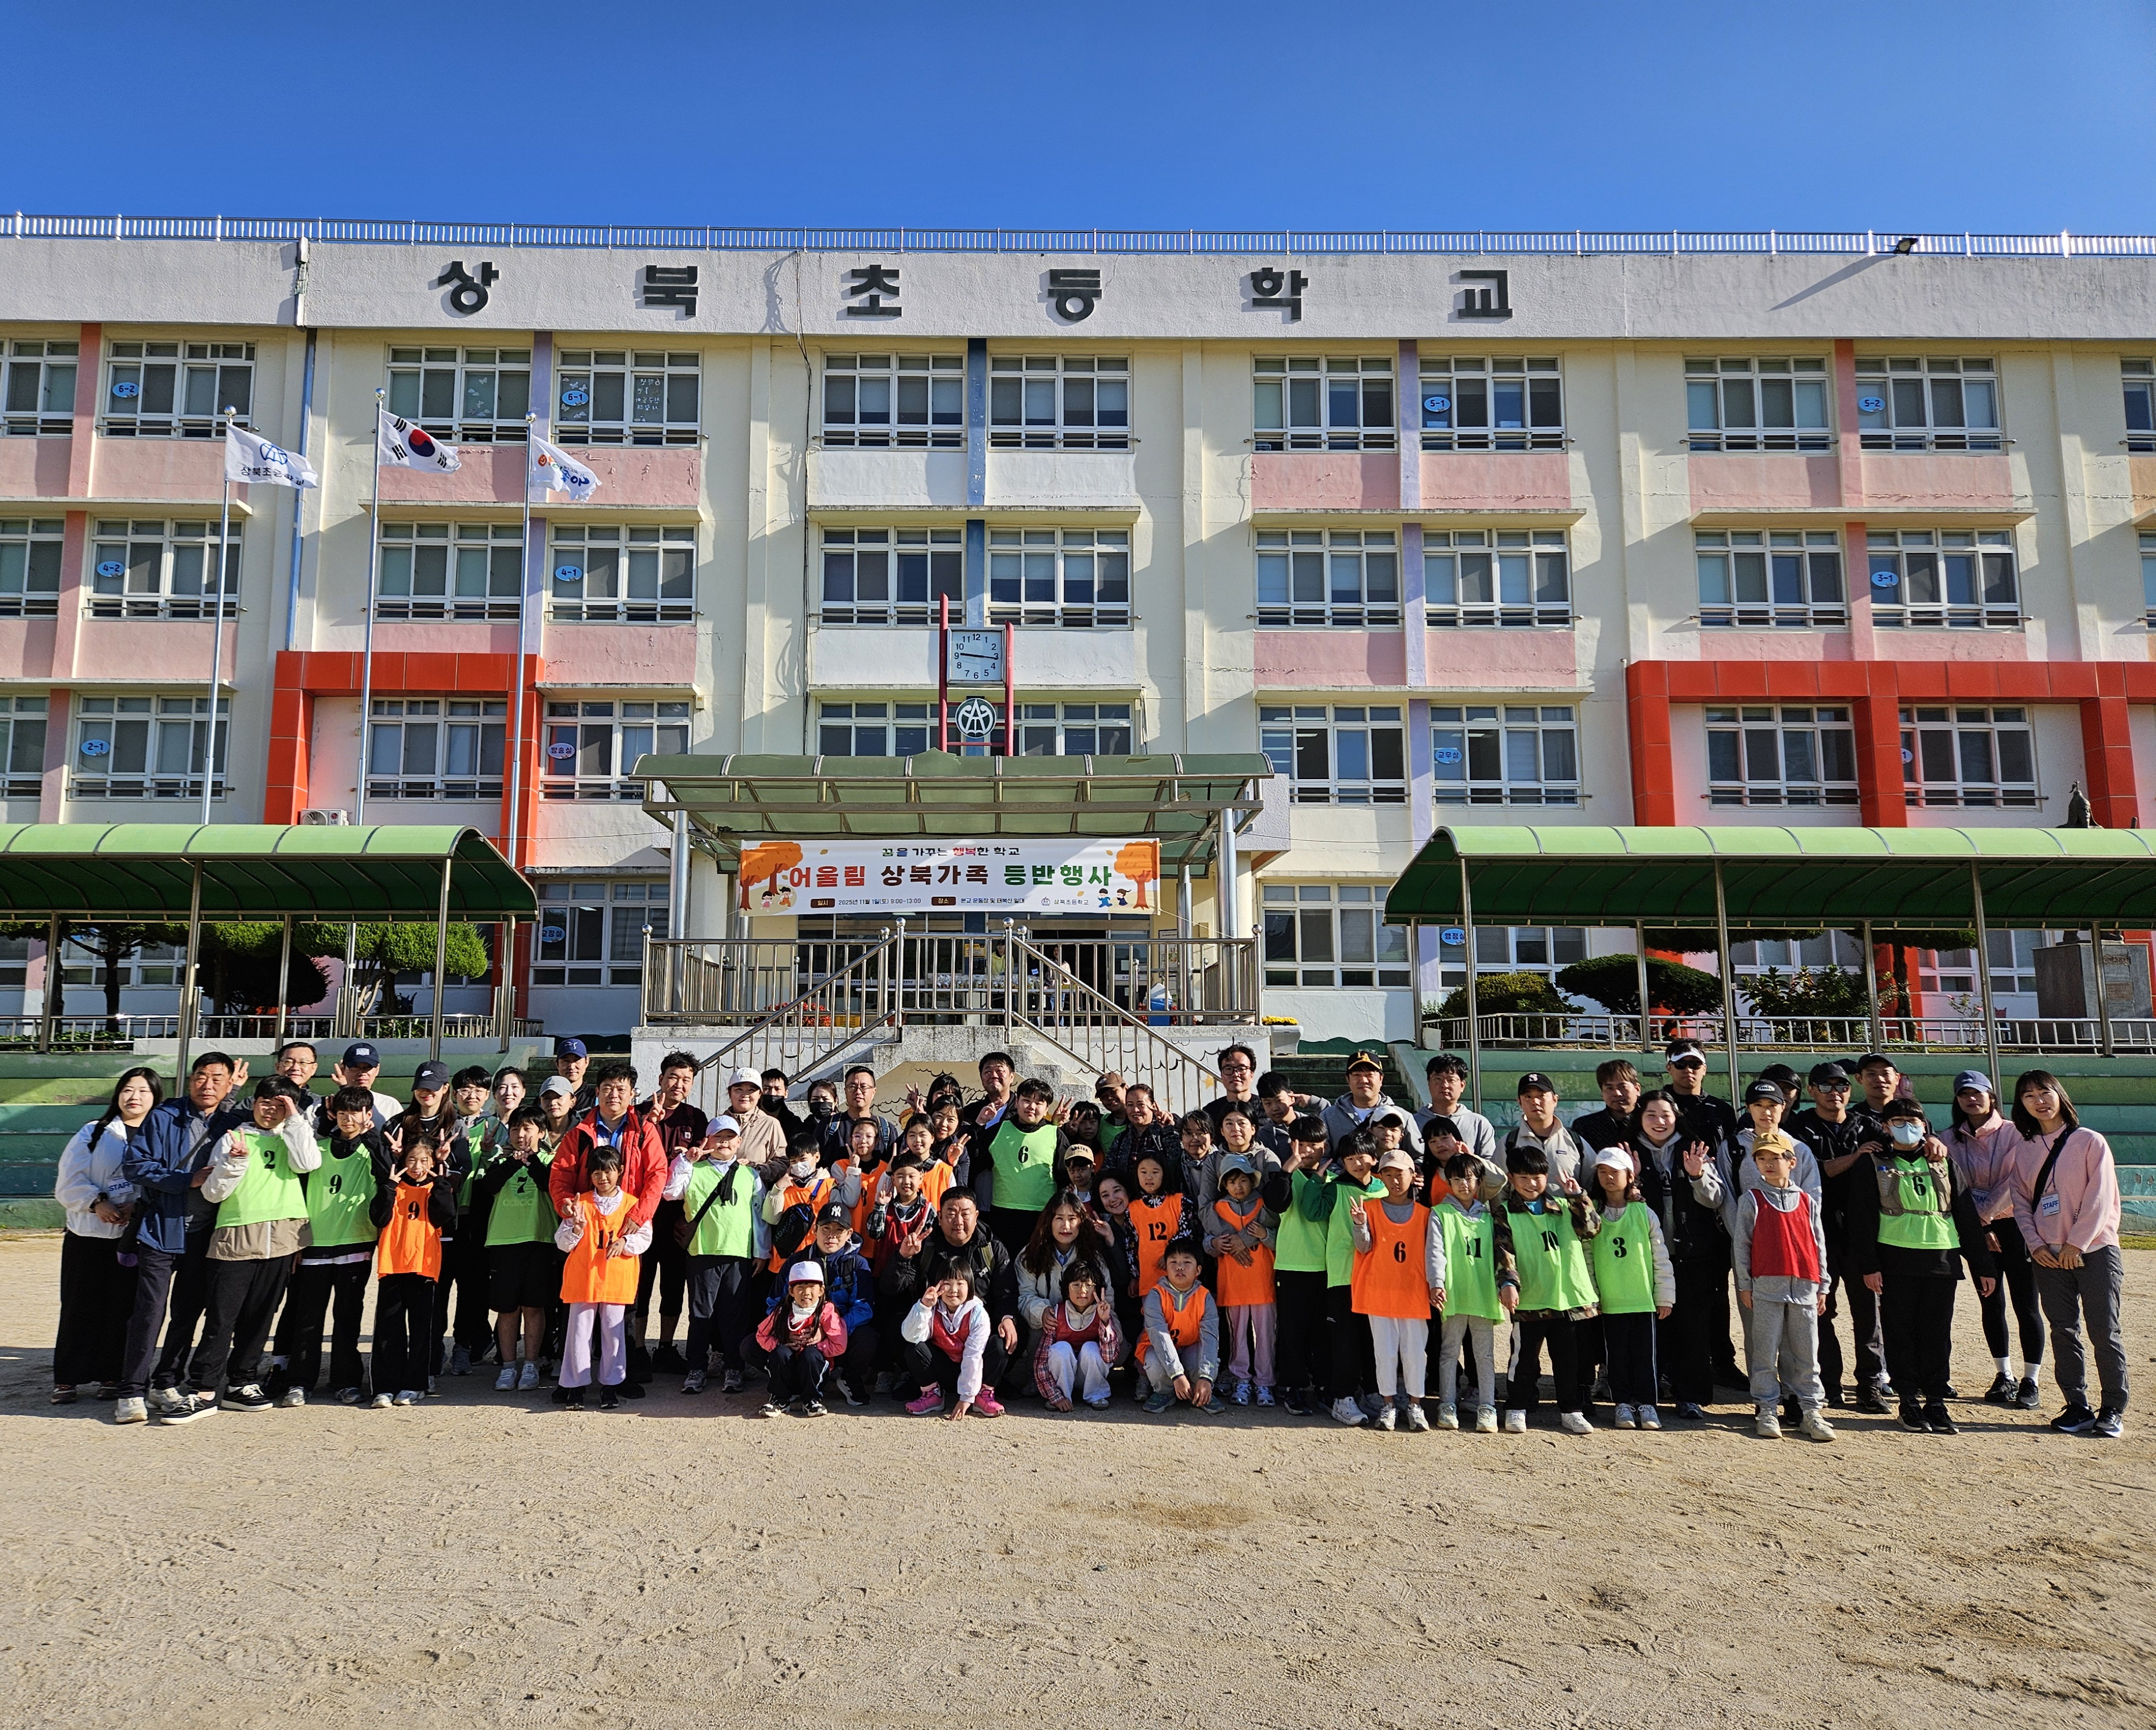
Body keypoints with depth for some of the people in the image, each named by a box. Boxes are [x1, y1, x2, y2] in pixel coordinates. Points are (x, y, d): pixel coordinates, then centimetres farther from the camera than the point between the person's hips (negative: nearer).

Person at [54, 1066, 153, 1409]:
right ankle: (67, 1378, 12)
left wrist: (138, 1205, -18)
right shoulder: (93, 1133, 8)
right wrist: (97, 1203, -15)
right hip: (88, 1235, 0)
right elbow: (69, 1182, 1)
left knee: (123, 1308, 3)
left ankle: (111, 1376, 14)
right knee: (80, 1306, 3)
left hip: (136, 1237, 0)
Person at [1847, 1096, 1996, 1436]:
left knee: (1938, 1332, 4)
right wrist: (1868, 1265, -9)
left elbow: (1966, 1214, 13)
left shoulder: (1943, 1163, 13)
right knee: (1901, 1332, 2)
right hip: (1896, 1258, -2)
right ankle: (1909, 1402, 11)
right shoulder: (1874, 1165, 4)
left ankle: (1936, 1403, 12)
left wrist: (1982, 1264, 9)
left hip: (1942, 1258, 2)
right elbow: (1862, 1217, 0)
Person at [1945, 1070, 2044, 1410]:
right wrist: (1978, 1225, -11)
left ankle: (2030, 1381, 6)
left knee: (2026, 1305, -2)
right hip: (1976, 1229, 3)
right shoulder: (1951, 1139, 3)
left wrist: (1985, 1214, -12)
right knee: (1992, 1304, 9)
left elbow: (2016, 1181, -11)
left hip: (2015, 1225, -3)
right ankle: (2005, 1376, 20)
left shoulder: (2014, 1133, -4)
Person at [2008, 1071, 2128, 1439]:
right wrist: (2035, 1243, -4)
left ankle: (2113, 1410, 9)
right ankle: (2077, 1408, 12)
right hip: (2049, 1256, 4)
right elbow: (2021, 1200, 9)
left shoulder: (2090, 1142, -3)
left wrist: (2076, 1243, -12)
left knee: (2105, 1333, -1)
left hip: (2095, 1251, -4)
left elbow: (2100, 1197, -8)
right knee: (2064, 1334, 5)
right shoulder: (2023, 1149, 9)